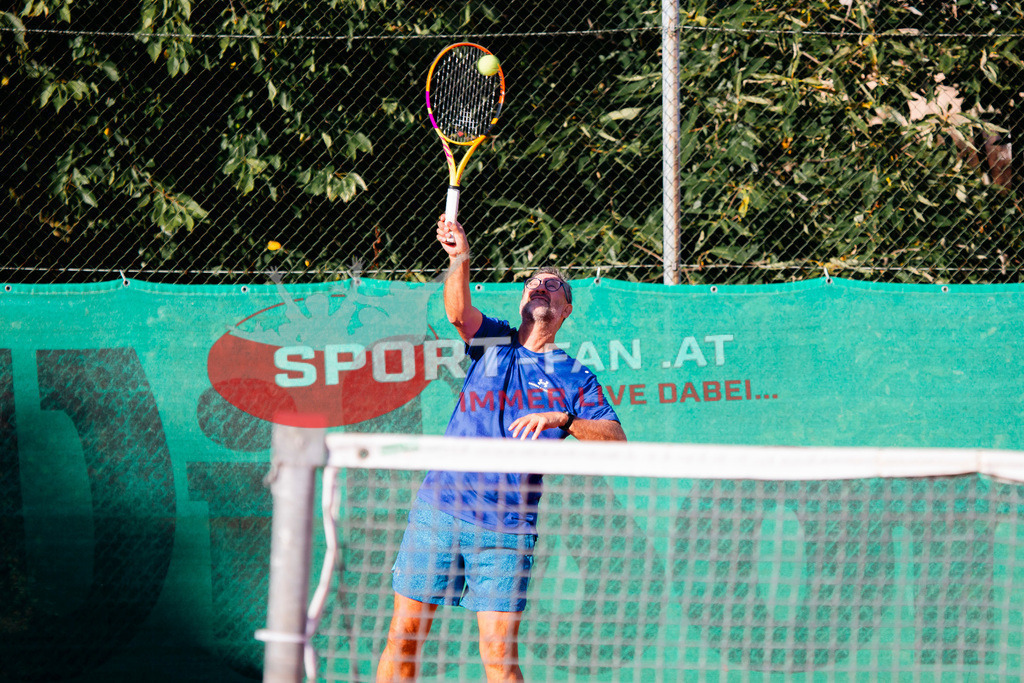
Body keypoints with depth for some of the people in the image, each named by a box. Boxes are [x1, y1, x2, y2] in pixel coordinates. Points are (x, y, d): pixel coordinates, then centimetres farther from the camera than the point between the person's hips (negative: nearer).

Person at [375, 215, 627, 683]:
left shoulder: (574, 378, 7)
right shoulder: (494, 341, 11)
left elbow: (617, 438, -5)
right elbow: (458, 311, -11)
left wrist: (562, 420, -21)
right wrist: (460, 259, -29)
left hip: (506, 531, -2)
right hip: (438, 511, 2)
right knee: (403, 637, 2)